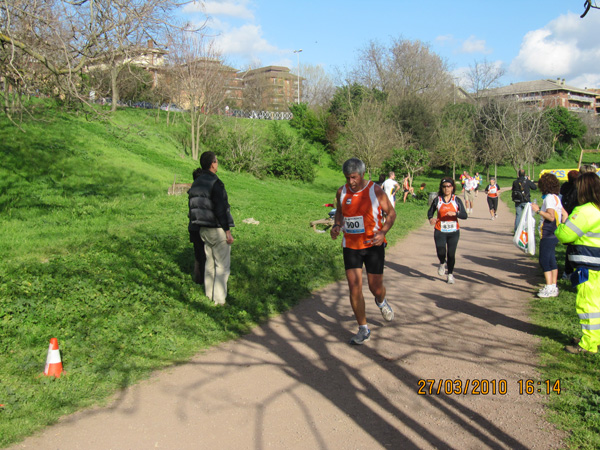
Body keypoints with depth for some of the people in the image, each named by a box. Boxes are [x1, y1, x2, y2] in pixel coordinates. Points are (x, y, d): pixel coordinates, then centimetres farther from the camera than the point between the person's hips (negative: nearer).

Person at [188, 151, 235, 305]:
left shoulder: (196, 183, 8)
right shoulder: (215, 183, -19)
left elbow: (193, 206, 13)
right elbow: (221, 209, -21)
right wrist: (228, 232, -16)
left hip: (204, 229, 8)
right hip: (218, 230, -8)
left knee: (210, 263, 19)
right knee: (222, 265, 1)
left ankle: (209, 293, 28)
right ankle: (219, 299, 6)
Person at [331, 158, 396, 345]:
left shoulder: (375, 191, -9)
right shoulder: (342, 192, 0)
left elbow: (391, 213, 0)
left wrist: (383, 232, -17)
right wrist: (336, 226, -2)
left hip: (373, 245, -2)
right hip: (350, 246, 2)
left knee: (375, 287, 3)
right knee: (354, 287, -4)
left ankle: (381, 301, 43)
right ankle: (363, 330, 10)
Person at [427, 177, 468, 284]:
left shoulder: (457, 200, 0)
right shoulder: (437, 200, 1)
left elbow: (465, 215, -5)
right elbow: (430, 212, 11)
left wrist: (455, 213, -25)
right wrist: (430, 218, -12)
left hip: (453, 232, 1)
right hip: (440, 231, 0)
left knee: (451, 254, 3)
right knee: (441, 252, -14)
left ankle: (450, 274, 24)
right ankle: (442, 264, 22)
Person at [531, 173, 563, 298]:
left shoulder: (549, 198, -15)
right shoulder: (556, 197, 13)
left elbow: (551, 217, -23)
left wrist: (538, 210, -18)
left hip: (548, 235, -10)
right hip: (554, 234, 10)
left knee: (544, 260, -6)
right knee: (551, 260, 13)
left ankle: (549, 288, -6)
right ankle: (554, 287, 18)